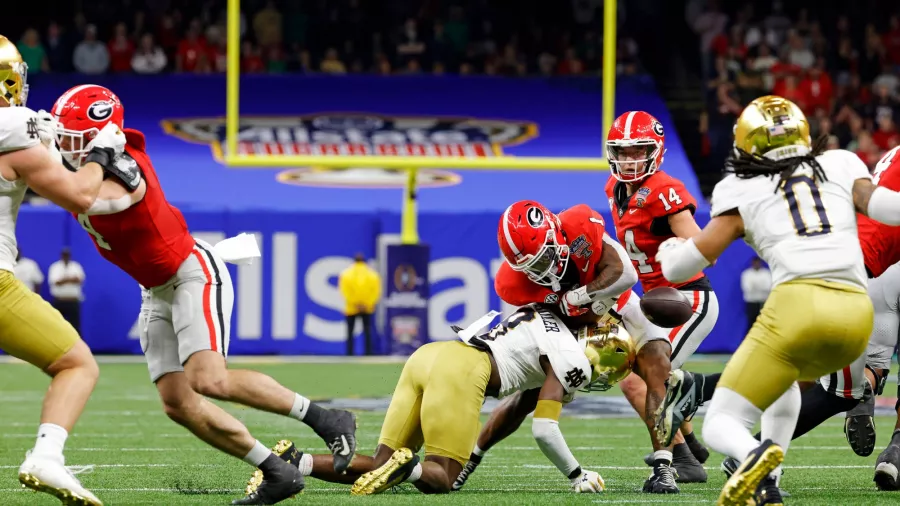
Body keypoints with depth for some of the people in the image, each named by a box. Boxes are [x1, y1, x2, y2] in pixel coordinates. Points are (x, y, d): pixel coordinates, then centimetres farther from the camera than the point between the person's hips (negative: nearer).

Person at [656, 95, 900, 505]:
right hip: (857, 313, 4)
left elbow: (678, 268, 12)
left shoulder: (741, 192, 14)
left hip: (797, 304, -4)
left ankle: (753, 454, -32)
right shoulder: (840, 165, 20)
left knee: (720, 427, 5)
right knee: (786, 376, 37)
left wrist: (667, 251, 34)